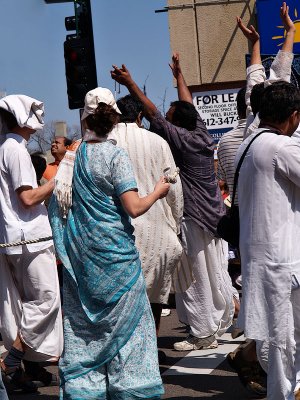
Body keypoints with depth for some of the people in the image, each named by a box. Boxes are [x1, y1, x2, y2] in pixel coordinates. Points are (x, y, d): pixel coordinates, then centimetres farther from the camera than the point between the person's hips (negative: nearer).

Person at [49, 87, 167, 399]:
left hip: (79, 253, 5)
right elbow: (134, 207, -18)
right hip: (114, 254, -5)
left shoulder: (72, 156, 4)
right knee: (124, 322, 5)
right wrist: (158, 191, -1)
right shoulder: (115, 156, -11)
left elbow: (57, 207, 10)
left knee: (82, 326, 12)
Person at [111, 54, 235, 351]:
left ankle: (202, 334, 4)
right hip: (213, 214, 8)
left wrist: (130, 83, -8)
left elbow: (152, 113, -13)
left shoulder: (180, 139, -14)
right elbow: (188, 106, 19)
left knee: (196, 277, -1)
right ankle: (219, 323, 24)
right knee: (215, 272, 14)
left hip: (193, 218, -8)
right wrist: (178, 75, 33)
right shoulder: (201, 134, 5)